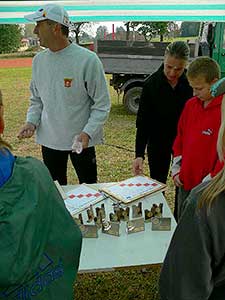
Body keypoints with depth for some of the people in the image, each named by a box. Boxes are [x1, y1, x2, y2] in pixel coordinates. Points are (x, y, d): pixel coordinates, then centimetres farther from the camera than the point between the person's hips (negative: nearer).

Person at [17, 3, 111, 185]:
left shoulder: (87, 60, -15)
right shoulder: (39, 60, 2)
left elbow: (102, 104, -11)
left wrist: (88, 132, -23)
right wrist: (31, 121, -5)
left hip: (82, 140, -4)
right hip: (49, 140, 5)